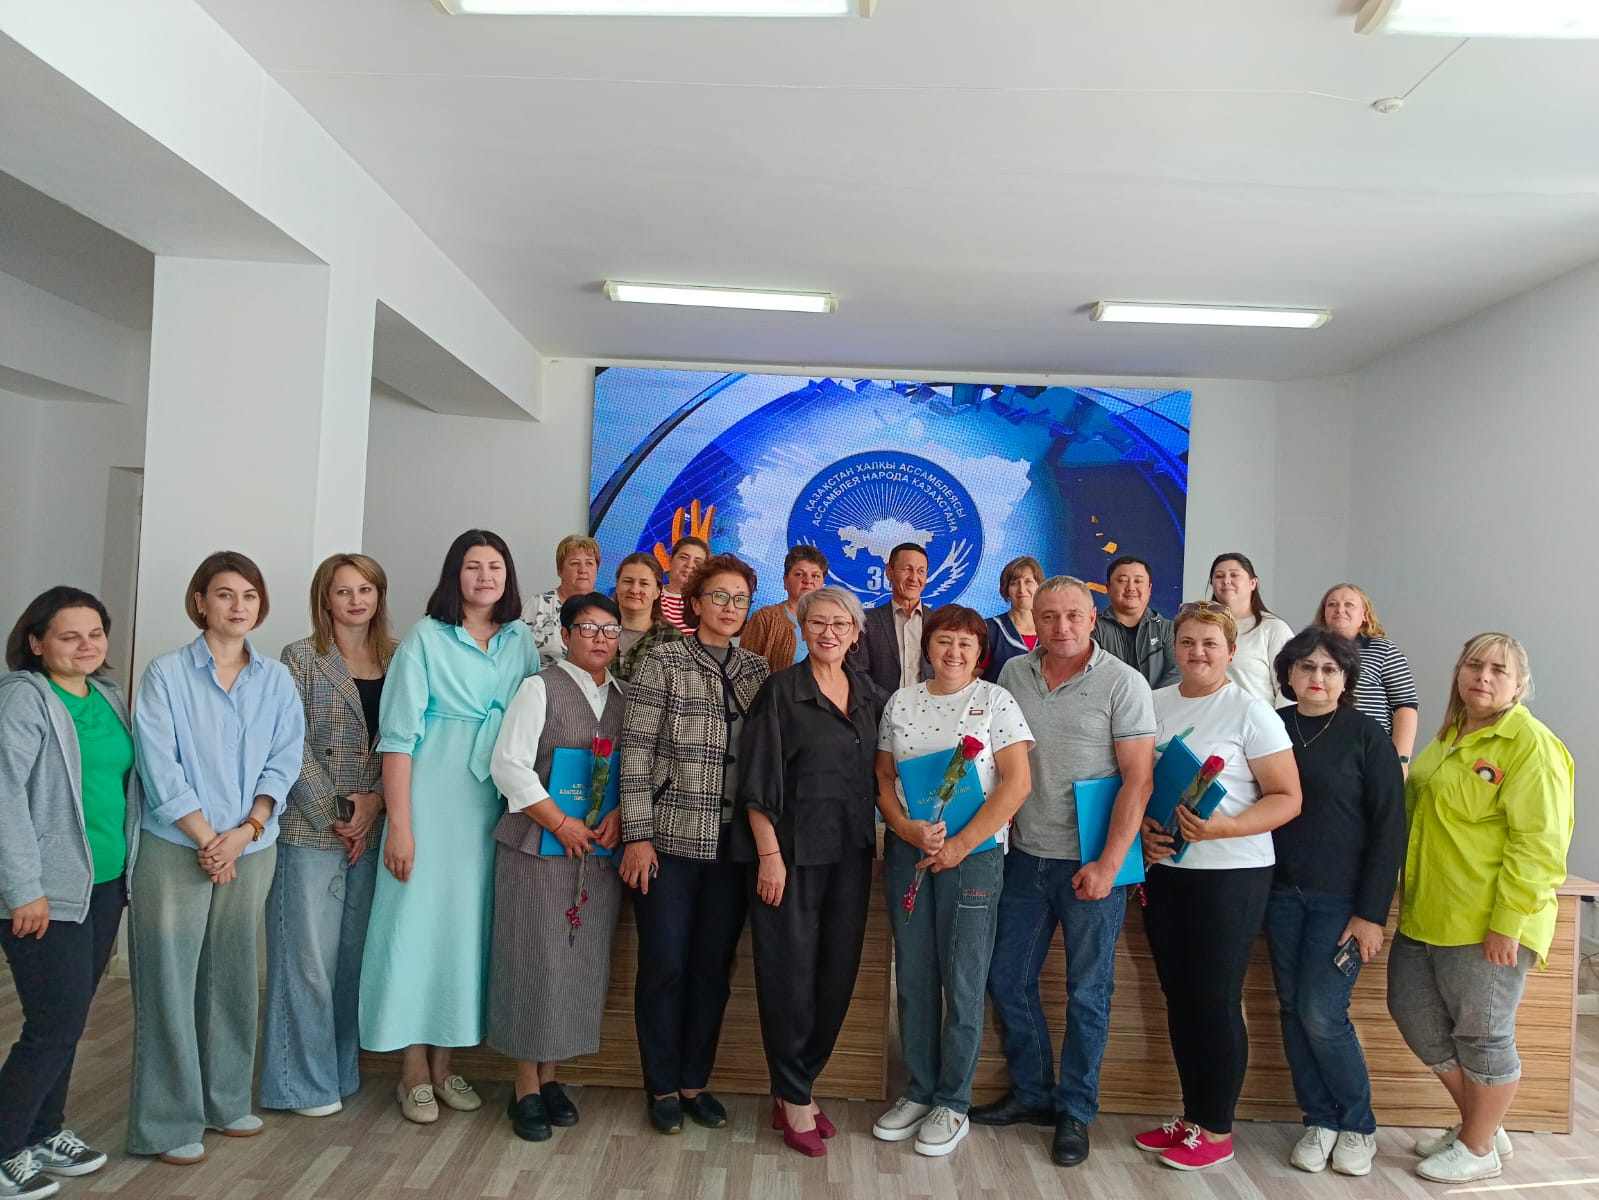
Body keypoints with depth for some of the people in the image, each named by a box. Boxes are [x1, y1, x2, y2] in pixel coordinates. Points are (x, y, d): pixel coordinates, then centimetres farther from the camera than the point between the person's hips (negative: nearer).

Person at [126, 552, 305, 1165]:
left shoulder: (276, 679, 6)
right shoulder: (166, 673, -5)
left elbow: (284, 761, 2)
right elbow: (159, 768, -10)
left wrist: (245, 830, -11)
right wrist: (207, 838, -13)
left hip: (251, 848, 3)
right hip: (177, 849, -3)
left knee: (233, 976, 12)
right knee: (169, 981, 1)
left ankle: (226, 1101, 27)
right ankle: (168, 1122, 14)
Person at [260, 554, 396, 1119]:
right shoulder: (302, 657, -2)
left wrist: (375, 800, -9)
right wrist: (334, 815, -11)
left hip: (372, 829, 4)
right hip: (310, 828, -3)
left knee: (354, 953, 11)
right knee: (309, 955, 2)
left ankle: (342, 1069, 25)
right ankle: (305, 1080, 17)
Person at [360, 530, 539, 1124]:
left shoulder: (522, 641, 7)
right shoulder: (425, 637, -4)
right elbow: (398, 734, -8)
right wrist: (398, 823, -13)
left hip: (494, 807, 4)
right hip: (430, 802, -3)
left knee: (468, 924, 9)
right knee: (417, 920, 1)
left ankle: (443, 1063, 23)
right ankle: (414, 1069, 16)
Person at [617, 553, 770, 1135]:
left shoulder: (757, 670, 8)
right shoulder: (663, 661, -4)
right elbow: (635, 751, -7)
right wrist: (637, 834, -11)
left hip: (732, 844, 4)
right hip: (669, 839, -3)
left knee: (714, 967, 11)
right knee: (665, 965, 5)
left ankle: (695, 1080, 29)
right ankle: (662, 1086, 24)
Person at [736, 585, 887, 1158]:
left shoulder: (873, 697, 9)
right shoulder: (780, 690, -5)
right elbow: (758, 779, -8)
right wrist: (769, 853, -13)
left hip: (851, 851, 5)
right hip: (792, 847, -5)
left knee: (838, 971, 9)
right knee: (790, 971, 1)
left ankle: (794, 1089, 25)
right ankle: (795, 1099, 17)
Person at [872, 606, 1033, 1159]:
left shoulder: (996, 700, -2)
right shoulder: (901, 701, 8)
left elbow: (1016, 783, -8)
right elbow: (883, 778, 8)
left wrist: (960, 845, -13)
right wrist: (908, 828, -11)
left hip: (973, 854, -3)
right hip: (906, 852, 4)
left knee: (962, 982, 3)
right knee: (913, 978, 10)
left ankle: (953, 1104, 19)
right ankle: (919, 1091, 26)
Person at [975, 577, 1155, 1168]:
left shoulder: (1122, 683, -9)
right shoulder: (1014, 674, 4)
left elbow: (1139, 779, -11)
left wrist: (1108, 863, -16)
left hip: (1093, 863, -5)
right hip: (1026, 855, 5)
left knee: (1088, 992, 8)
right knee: (1007, 979, 12)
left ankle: (1075, 1111, 25)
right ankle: (1031, 1093, 31)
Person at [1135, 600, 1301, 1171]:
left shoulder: (1250, 711, -8)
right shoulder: (1155, 704, 6)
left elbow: (1287, 798, -10)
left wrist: (1223, 828, -23)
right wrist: (1143, 827, -7)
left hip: (1231, 872, -5)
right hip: (1163, 867, 5)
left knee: (1216, 1001, 2)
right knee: (1179, 996, 13)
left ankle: (1217, 1130, 18)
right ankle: (1192, 1116, 28)